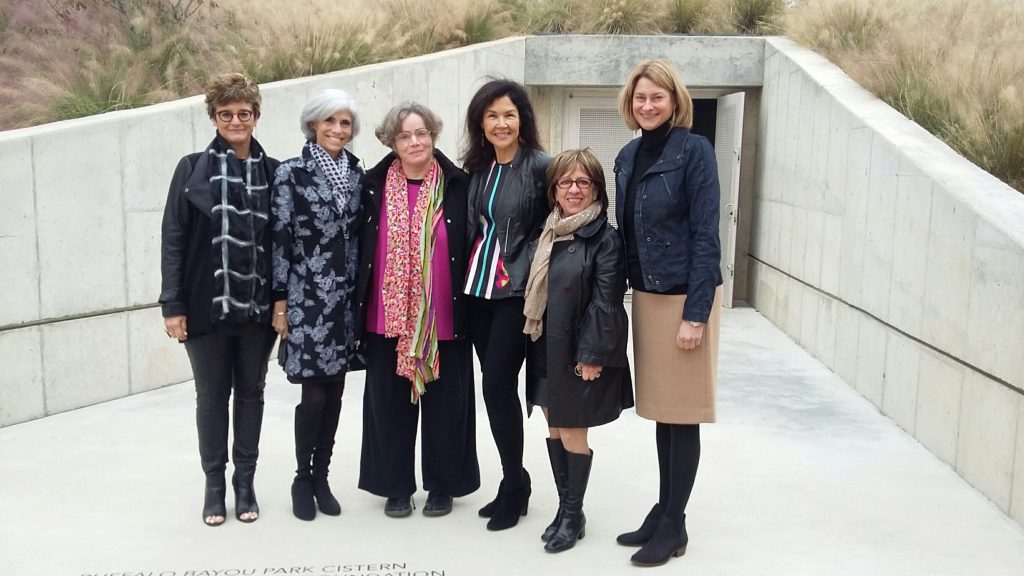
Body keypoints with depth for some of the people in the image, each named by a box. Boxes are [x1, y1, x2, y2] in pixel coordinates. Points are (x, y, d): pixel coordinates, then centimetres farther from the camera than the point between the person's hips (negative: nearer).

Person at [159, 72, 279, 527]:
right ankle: (214, 483, 24)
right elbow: (173, 240, -2)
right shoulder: (192, 169, 0)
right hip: (206, 306, -1)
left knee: (251, 392, 11)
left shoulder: (273, 173, 3)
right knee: (212, 395, 9)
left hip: (258, 308, 1)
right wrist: (173, 305, -7)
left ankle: (245, 481, 25)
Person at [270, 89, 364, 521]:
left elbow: (361, 236, 12)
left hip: (346, 298, 4)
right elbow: (280, 239, -6)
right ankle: (302, 478, 16)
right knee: (314, 395, -3)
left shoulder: (357, 174, 9)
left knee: (335, 392, 8)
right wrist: (279, 300, -9)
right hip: (307, 298, -4)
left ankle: (321, 477, 22)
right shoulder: (291, 173, -4)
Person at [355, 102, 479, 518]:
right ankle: (395, 485, 23)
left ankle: (443, 484, 24)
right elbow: (360, 250, 6)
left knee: (444, 402, 8)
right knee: (390, 401, 9)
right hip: (388, 317, 1)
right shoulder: (374, 186, 2)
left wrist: (469, 306, -2)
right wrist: (359, 306, 4)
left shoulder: (458, 185, -1)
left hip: (442, 318, -1)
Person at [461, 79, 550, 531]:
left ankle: (513, 487, 10)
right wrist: (471, 272, 10)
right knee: (496, 385, 9)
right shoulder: (477, 168, 10)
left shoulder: (542, 166, -8)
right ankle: (515, 481, 24)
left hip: (517, 291, -6)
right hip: (480, 287, 6)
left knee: (498, 385, -8)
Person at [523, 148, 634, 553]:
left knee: (573, 433, 4)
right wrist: (534, 341, 12)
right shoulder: (548, 232, 7)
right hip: (547, 348, 7)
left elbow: (605, 304, -15)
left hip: (580, 352, -6)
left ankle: (573, 514, 21)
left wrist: (592, 356, -17)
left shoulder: (605, 238, -12)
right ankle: (564, 506, 29)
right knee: (554, 429, 14)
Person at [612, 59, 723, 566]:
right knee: (661, 410, 15)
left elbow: (706, 234, -14)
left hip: (685, 297, -6)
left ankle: (674, 526, 15)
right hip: (645, 296, 6)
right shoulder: (627, 156, 9)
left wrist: (696, 313, -18)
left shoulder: (694, 150, -11)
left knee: (682, 414, 3)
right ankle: (663, 513, 27)